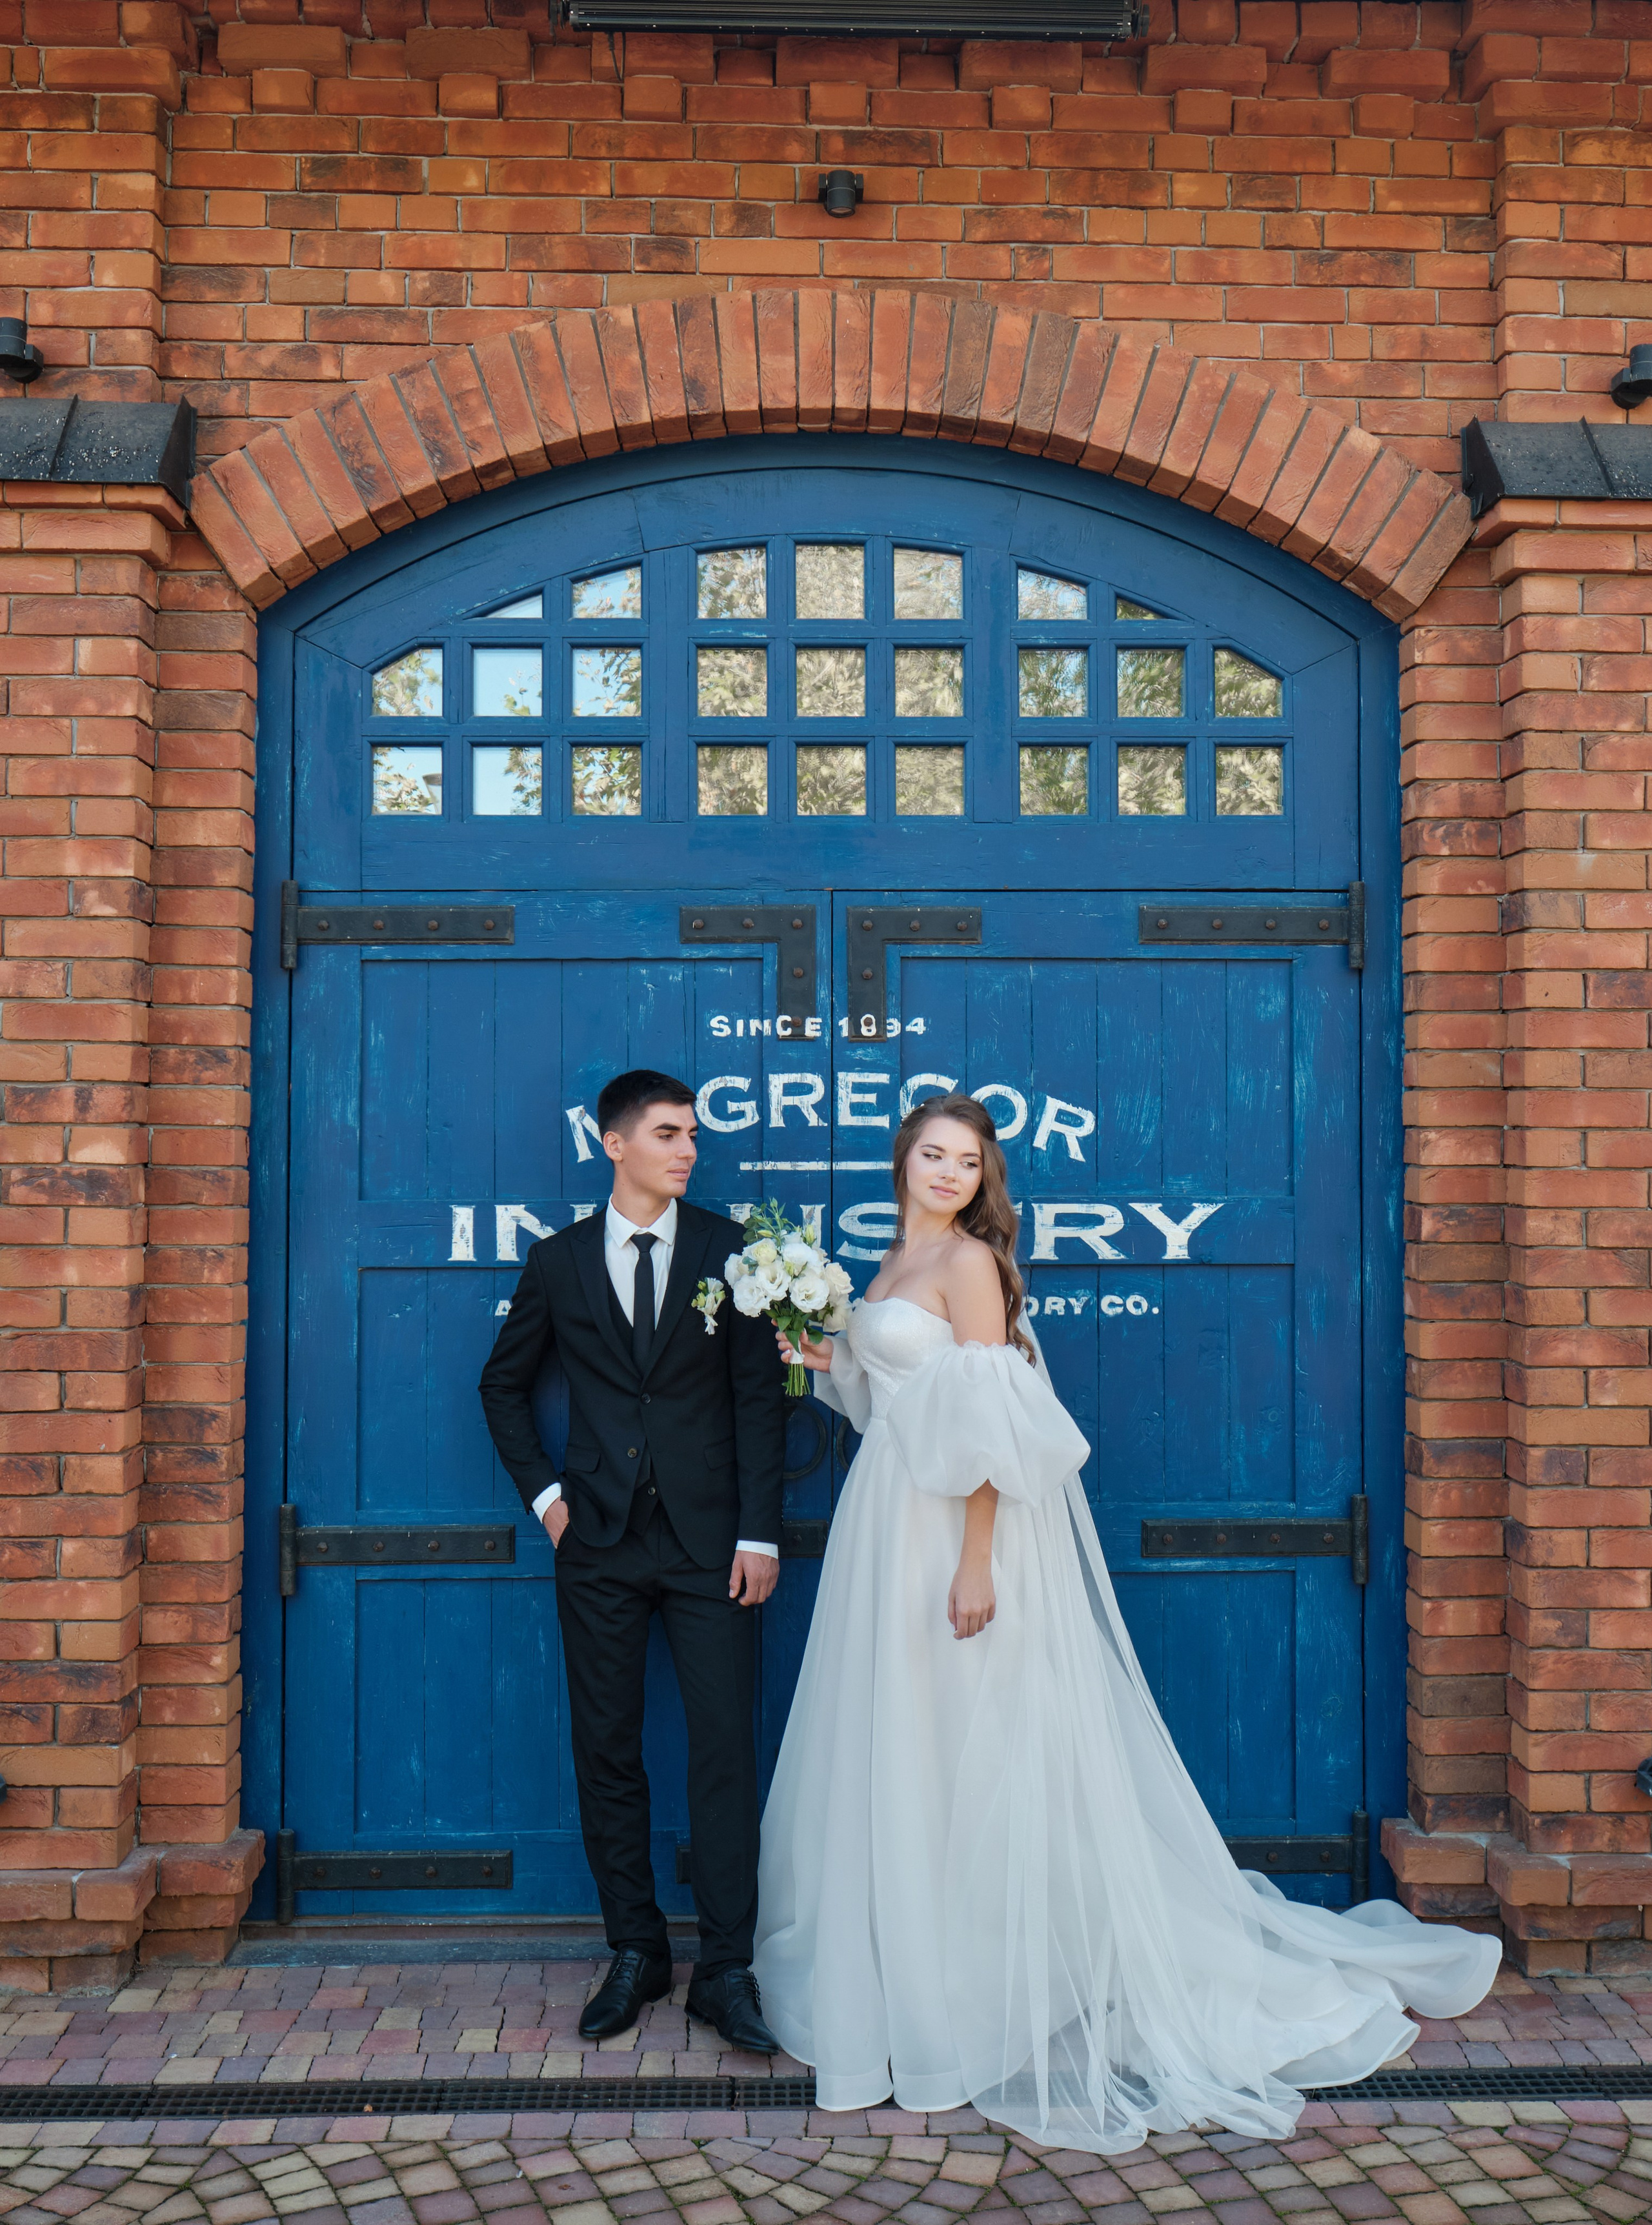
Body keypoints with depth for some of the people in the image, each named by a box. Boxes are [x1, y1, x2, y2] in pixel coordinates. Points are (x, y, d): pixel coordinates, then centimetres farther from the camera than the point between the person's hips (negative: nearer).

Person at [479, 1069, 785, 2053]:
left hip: (709, 1540, -1)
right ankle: (636, 1953, 23)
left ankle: (727, 1972, 9)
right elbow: (505, 1384, 17)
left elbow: (760, 1397, -1)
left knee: (727, 1750, -2)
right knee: (608, 1753, 8)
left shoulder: (731, 1250, 2)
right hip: (600, 1543, 2)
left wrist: (758, 1534, -6)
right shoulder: (558, 1260, 5)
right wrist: (543, 1492, 6)